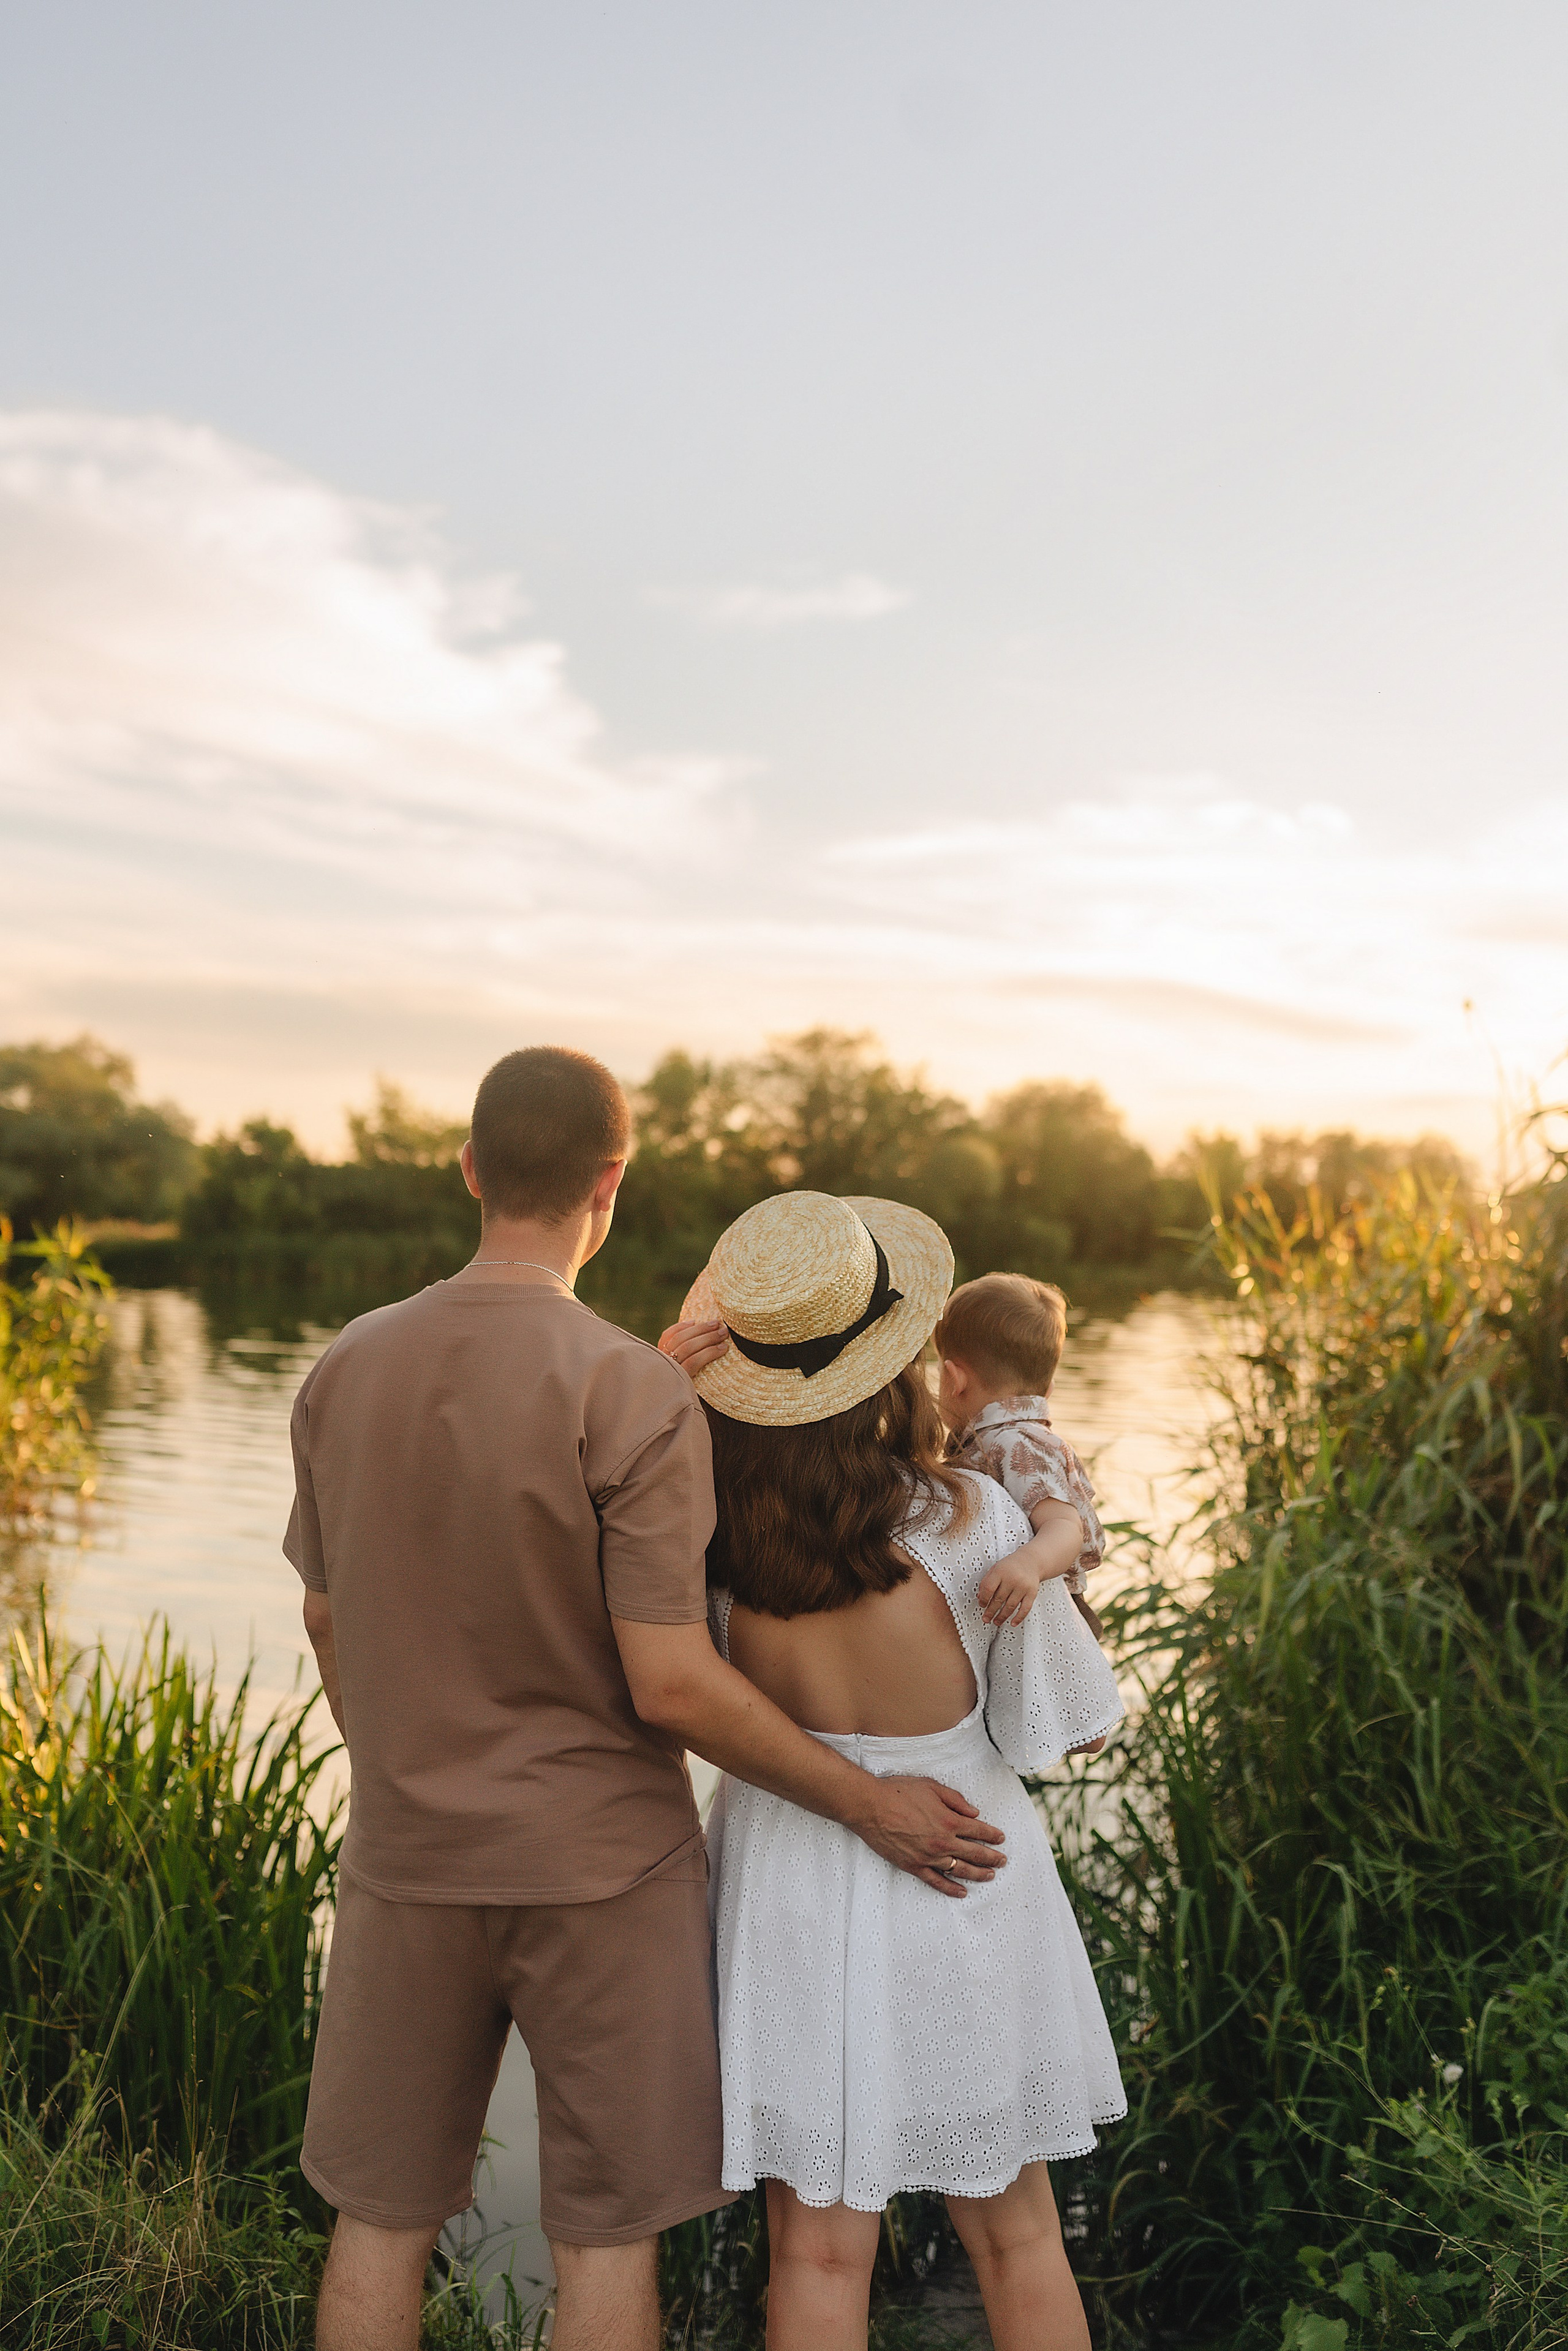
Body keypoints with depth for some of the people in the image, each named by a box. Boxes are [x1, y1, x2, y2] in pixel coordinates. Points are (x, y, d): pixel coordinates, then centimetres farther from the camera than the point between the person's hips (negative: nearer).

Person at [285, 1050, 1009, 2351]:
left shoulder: (347, 1368, -2)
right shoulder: (633, 1392, -19)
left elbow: (327, 1622, 9)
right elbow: (670, 1684, -20)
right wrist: (873, 1803, -8)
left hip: (407, 1855, 5)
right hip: (598, 1868, -4)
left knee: (382, 2218, 18)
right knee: (607, 2238, 11)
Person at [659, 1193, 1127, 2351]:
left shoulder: (711, 1525, -17)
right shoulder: (973, 1521, -22)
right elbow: (1073, 1726, -9)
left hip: (790, 1892, 1)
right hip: (963, 1883, -1)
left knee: (819, 2258, 16)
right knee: (1016, 2236, 20)